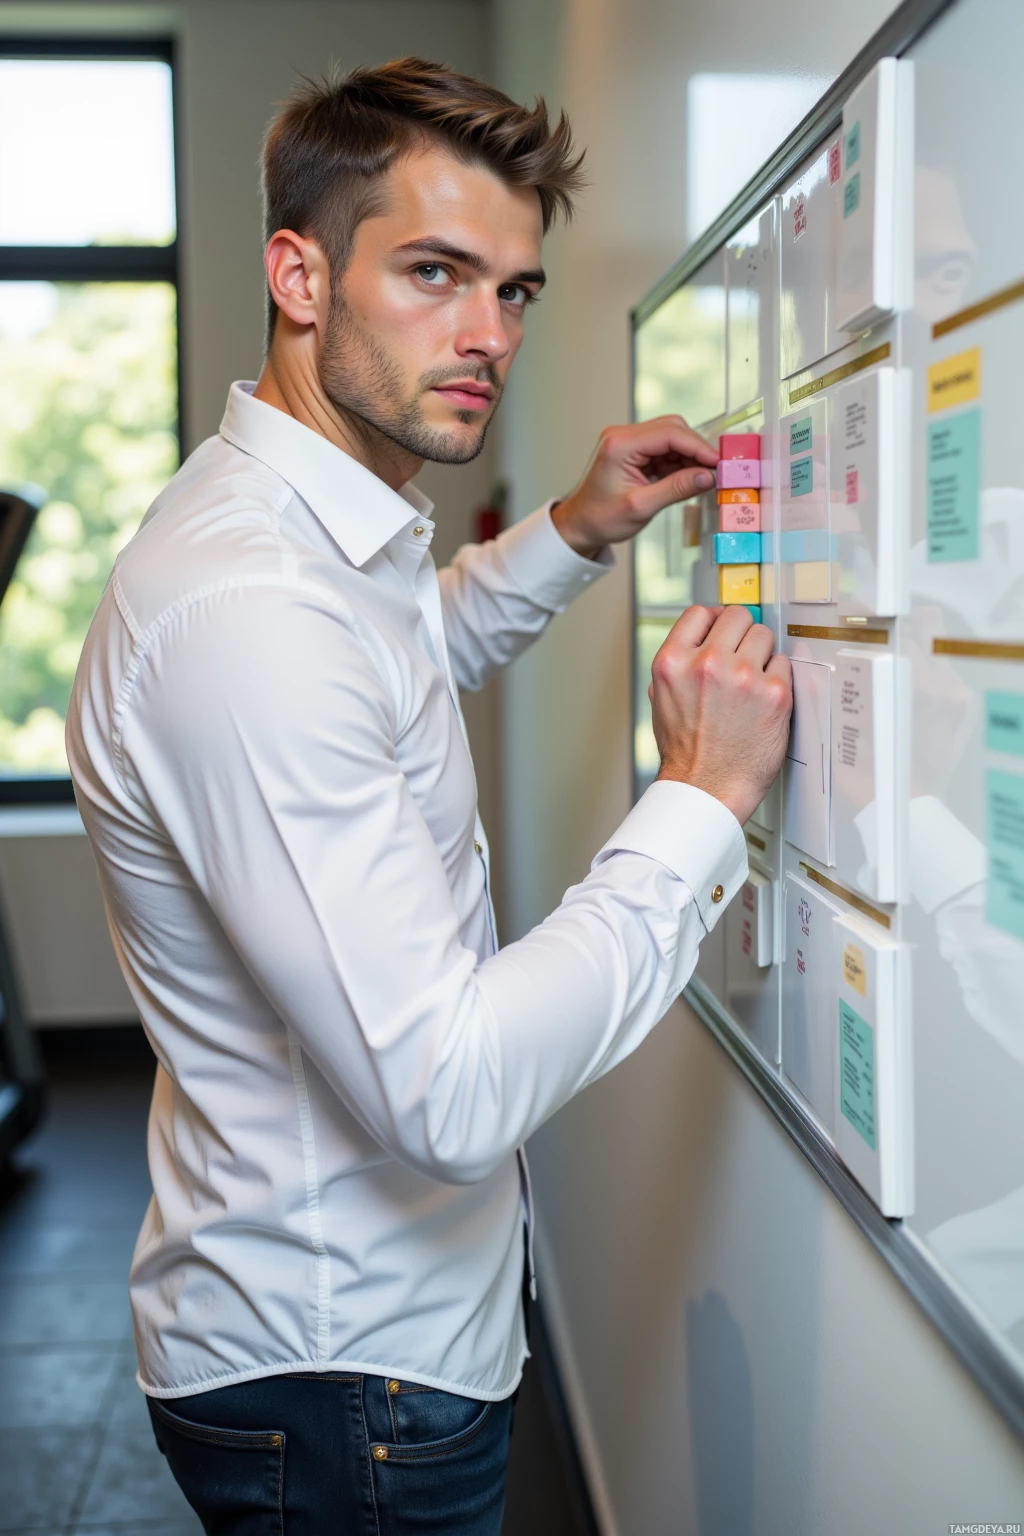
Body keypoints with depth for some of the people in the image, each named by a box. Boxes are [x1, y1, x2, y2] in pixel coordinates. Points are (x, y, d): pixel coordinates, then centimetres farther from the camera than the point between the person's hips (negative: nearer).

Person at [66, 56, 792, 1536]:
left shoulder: (321, 523, 4)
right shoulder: (244, 608, -30)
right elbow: (450, 1090, -33)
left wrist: (573, 532, 13)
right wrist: (701, 799, -23)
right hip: (340, 1384, -10)